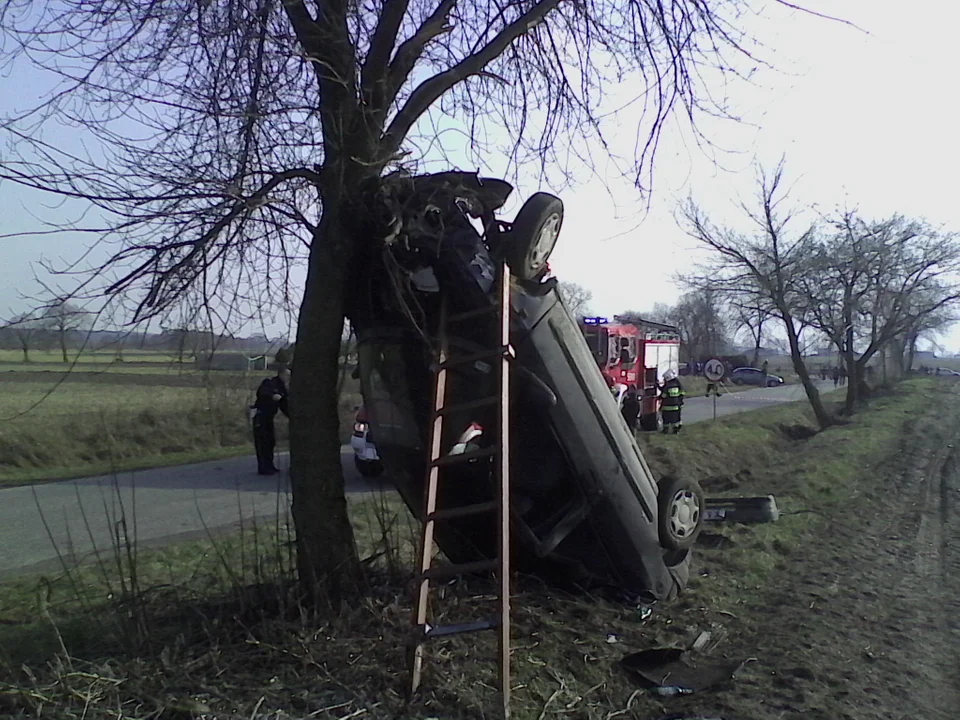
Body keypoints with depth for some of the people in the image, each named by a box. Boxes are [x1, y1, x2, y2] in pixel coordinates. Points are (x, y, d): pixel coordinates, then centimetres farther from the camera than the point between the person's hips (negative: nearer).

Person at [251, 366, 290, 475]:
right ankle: (263, 468, -5)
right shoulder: (270, 383, -13)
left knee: (271, 441, 13)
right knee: (262, 442, -8)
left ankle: (269, 466, 23)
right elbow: (260, 392, -30)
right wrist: (272, 396, -45)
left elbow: (284, 406, 13)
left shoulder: (282, 388, 12)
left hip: (268, 417, 9)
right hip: (260, 415, -9)